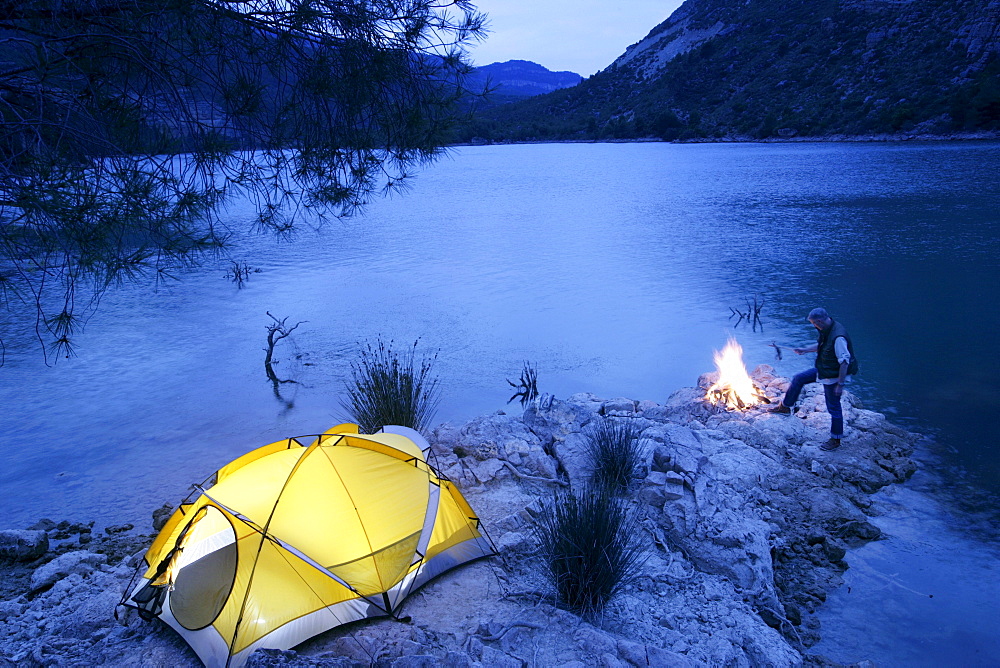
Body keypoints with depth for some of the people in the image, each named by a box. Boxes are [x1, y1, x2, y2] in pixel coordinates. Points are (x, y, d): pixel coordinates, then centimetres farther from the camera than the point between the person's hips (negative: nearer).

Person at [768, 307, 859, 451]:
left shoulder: (838, 337, -33)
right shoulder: (826, 330, -3)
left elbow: (845, 362, -30)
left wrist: (840, 384, -26)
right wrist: (804, 350, 14)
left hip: (833, 375, -9)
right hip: (823, 369, 9)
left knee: (834, 407, 3)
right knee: (798, 379, 16)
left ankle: (835, 440, 19)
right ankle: (785, 407, 36)